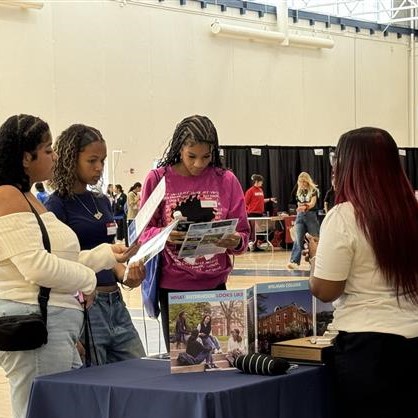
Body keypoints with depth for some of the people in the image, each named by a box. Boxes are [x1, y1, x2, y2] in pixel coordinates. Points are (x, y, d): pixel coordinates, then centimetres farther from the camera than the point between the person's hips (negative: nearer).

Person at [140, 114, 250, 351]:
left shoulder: (226, 180, 3)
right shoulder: (158, 179, -1)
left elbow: (243, 232, 4)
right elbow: (144, 232, 0)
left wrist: (235, 241, -19)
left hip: (214, 284, 1)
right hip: (173, 286, -1)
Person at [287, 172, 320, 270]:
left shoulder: (313, 190, -5)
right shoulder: (298, 191, 10)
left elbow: (312, 203, -18)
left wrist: (305, 206, -34)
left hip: (311, 216, -3)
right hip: (300, 216, 3)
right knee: (298, 240, -6)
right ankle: (294, 261, -15)